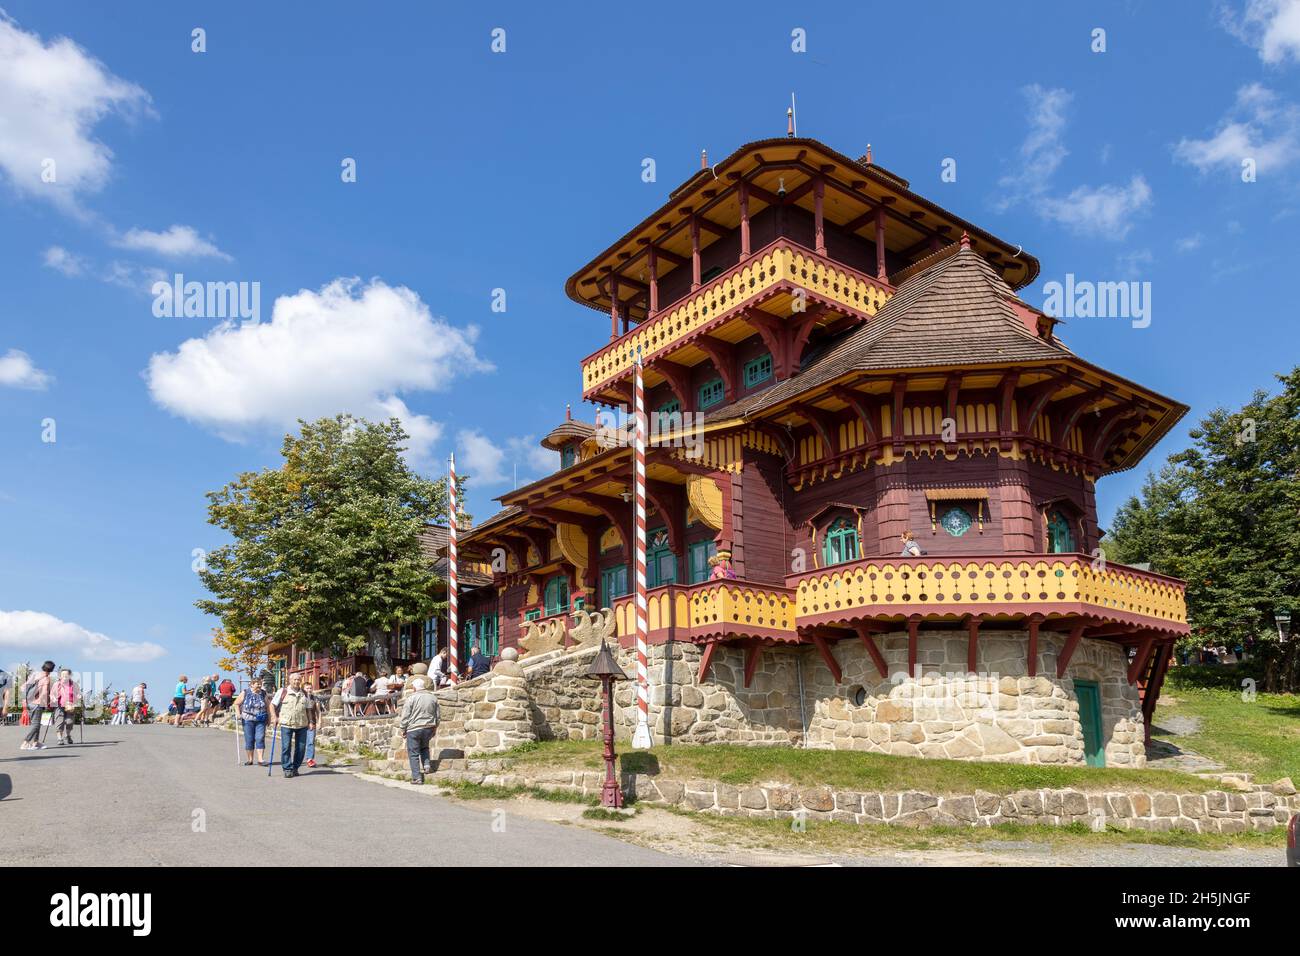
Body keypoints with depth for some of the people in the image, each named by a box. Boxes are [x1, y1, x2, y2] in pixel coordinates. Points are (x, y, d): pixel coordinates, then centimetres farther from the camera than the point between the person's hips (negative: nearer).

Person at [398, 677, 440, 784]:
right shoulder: (433, 697, 6)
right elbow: (437, 716, 13)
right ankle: (426, 765, 8)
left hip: (414, 728, -5)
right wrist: (435, 729, 23)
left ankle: (417, 778, 4)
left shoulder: (411, 698, -9)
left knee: (413, 753, 4)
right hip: (429, 728, 5)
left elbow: (405, 716, -7)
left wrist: (403, 729, 4)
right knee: (424, 747, 28)